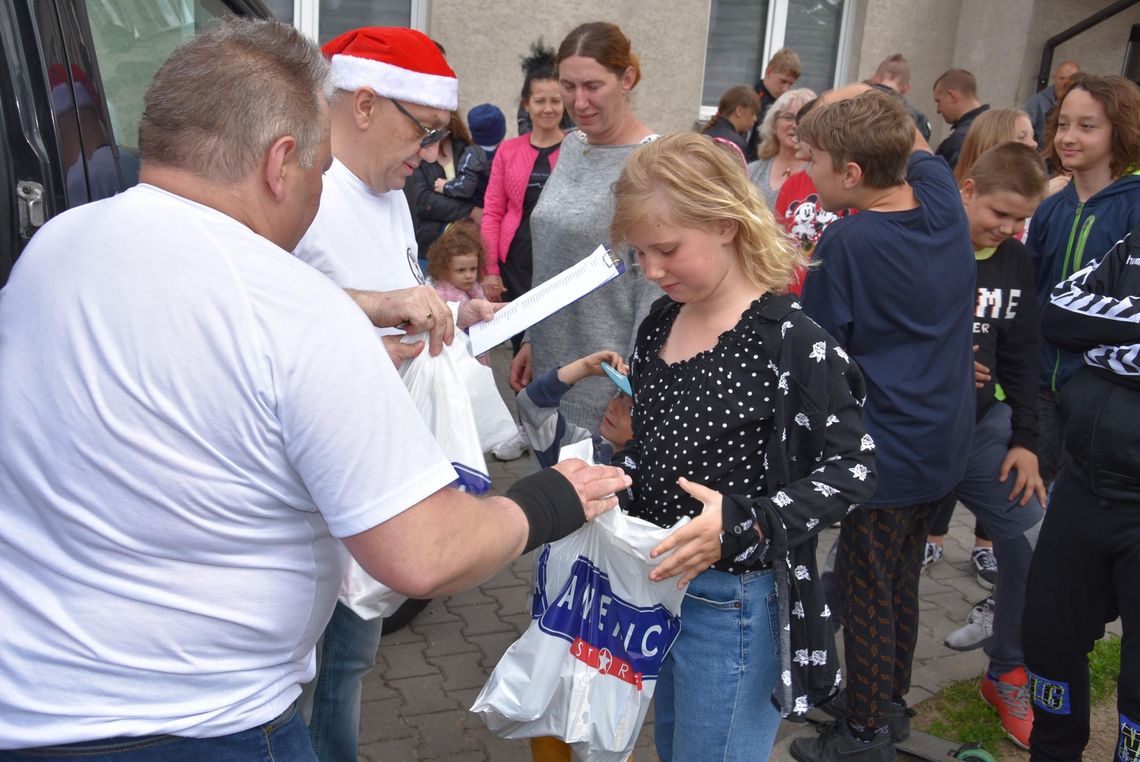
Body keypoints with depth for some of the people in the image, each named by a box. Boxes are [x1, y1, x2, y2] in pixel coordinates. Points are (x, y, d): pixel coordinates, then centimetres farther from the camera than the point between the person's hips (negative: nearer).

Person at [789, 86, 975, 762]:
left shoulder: (847, 242, -23)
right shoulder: (942, 198, -4)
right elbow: (916, 145, 19)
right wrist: (872, 101, 11)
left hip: (885, 455, -8)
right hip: (946, 446, 8)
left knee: (867, 596, 9)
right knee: (902, 583, 22)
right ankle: (893, 705, 39)